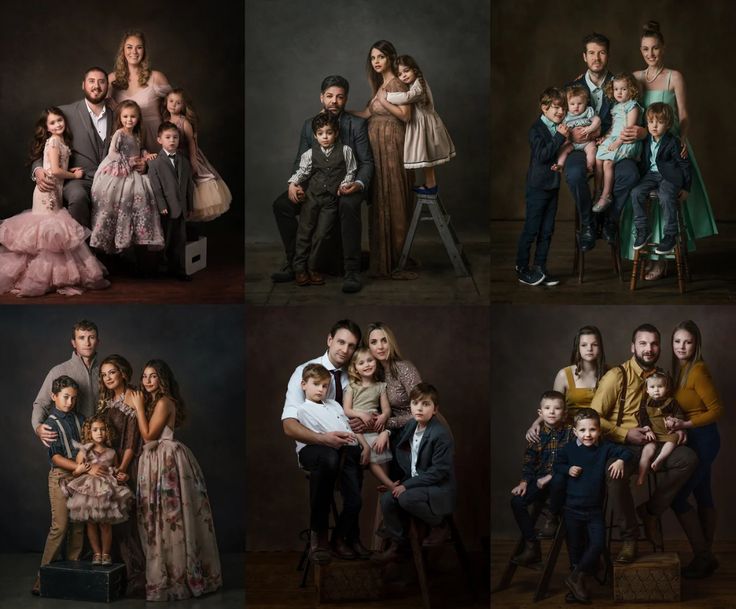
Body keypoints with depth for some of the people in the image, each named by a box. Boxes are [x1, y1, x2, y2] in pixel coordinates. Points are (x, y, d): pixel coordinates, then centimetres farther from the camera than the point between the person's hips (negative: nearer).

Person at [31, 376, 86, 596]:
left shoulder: (80, 419, 10)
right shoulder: (50, 424, -4)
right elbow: (55, 457, -11)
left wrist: (94, 466, -4)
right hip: (61, 476, -5)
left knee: (78, 526, 3)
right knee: (60, 526, -11)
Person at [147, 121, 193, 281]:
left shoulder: (184, 161, 10)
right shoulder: (155, 162, -6)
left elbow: (189, 184, 12)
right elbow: (156, 188, -11)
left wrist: (189, 206, 8)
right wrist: (162, 207, -16)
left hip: (181, 208, 5)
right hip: (167, 209, -5)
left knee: (180, 240, 9)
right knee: (166, 241, 3)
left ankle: (179, 270, 16)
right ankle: (169, 269, 12)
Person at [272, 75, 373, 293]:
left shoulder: (357, 125, -1)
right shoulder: (309, 125, 9)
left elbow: (366, 162, -4)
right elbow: (300, 161, 9)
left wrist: (359, 184, -26)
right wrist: (293, 184, -13)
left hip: (347, 186, -4)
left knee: (348, 205, -38)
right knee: (281, 204, -18)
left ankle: (352, 271, -33)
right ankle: (294, 263, -7)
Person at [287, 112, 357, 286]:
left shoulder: (345, 151, 2)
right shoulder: (310, 154, 5)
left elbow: (351, 171, 6)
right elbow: (302, 171, 3)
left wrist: (345, 184, -9)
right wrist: (294, 183, -13)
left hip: (332, 198, -1)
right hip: (312, 195, 1)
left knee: (321, 234, -2)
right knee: (304, 231, 1)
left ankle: (311, 267, 10)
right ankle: (299, 268, 8)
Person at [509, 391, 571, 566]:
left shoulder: (570, 432, -5)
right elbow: (528, 461, 10)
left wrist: (550, 477, -19)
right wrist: (524, 482, -6)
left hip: (561, 479, -4)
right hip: (540, 479, 4)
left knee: (558, 480, -40)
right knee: (517, 501, -19)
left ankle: (553, 519, -12)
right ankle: (531, 546, -10)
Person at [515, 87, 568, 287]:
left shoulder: (560, 128, 10)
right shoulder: (537, 129, -12)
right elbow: (542, 155, -24)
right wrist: (560, 137, -26)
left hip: (553, 185, 7)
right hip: (538, 186, -7)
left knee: (547, 230, 10)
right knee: (531, 229, -2)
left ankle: (540, 268, 18)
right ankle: (522, 269, 7)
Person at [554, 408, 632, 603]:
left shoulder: (605, 448, -5)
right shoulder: (568, 449, -6)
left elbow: (626, 452, -1)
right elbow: (557, 465, 8)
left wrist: (620, 460, -22)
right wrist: (568, 470, -12)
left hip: (595, 509, 1)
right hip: (573, 508, -1)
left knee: (598, 544, -7)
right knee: (576, 547, 9)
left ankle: (576, 578, 9)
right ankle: (578, 578, 26)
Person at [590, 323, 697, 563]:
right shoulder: (616, 376, -9)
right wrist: (626, 434, -17)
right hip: (620, 445, -5)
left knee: (688, 459, -23)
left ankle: (650, 511, -7)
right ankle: (629, 537, -20)